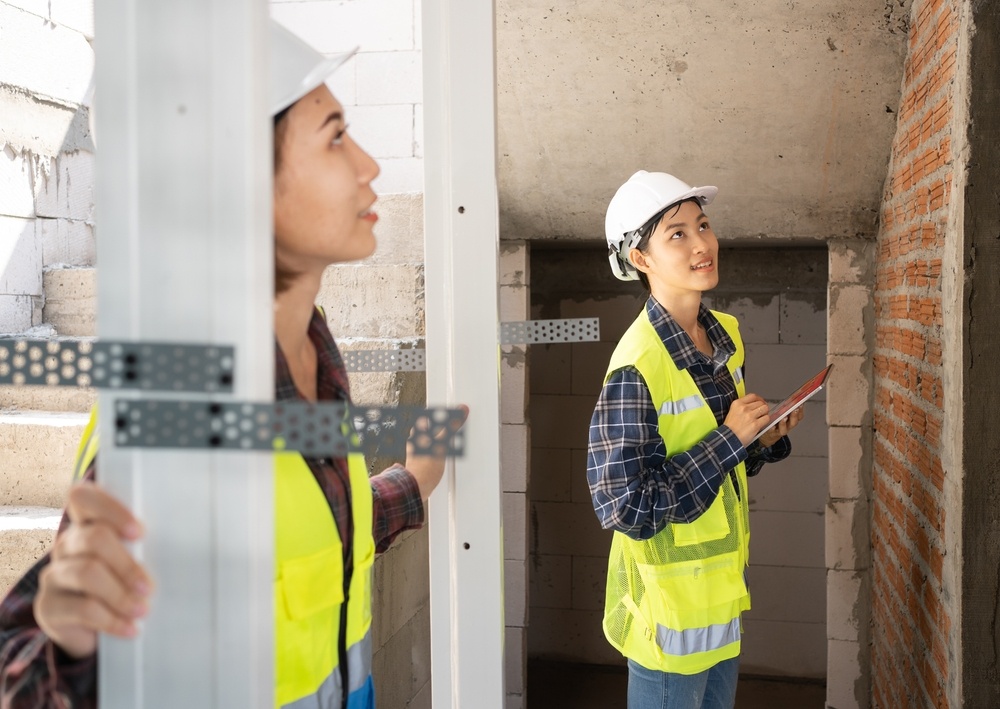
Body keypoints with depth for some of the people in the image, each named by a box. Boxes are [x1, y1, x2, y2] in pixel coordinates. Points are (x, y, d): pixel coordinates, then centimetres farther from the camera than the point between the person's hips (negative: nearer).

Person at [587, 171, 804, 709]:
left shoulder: (726, 335, 2)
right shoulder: (637, 367, -24)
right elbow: (626, 508, -25)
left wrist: (766, 439, -6)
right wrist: (730, 439, -24)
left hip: (723, 592, 8)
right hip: (670, 610, -7)